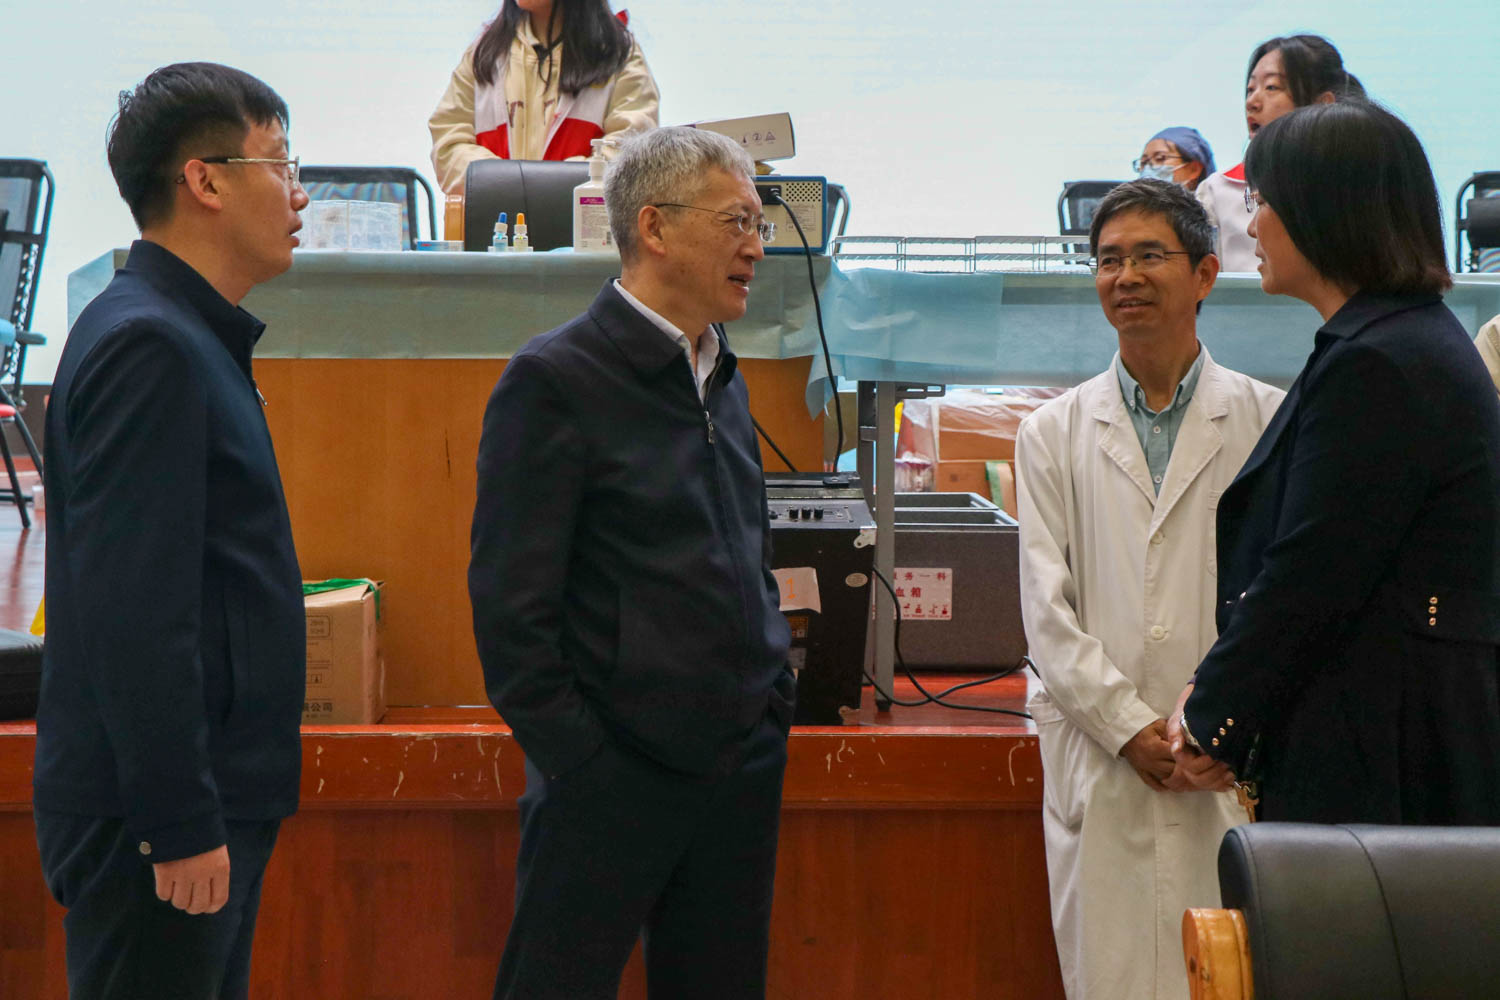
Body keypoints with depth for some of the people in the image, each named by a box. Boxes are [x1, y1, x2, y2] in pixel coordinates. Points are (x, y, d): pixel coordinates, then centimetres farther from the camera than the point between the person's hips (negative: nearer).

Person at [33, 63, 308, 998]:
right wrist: (180, 825, -22)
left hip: (206, 804, 10)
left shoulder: (187, 336, 15)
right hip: (153, 816, -10)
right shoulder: (149, 346, -17)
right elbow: (135, 612, -23)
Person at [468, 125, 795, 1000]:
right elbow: (511, 603, -13)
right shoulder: (554, 380, -10)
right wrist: (581, 761, -15)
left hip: (741, 769, 7)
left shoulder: (724, 380, 14)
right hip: (612, 773, -7)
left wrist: (776, 695, 13)